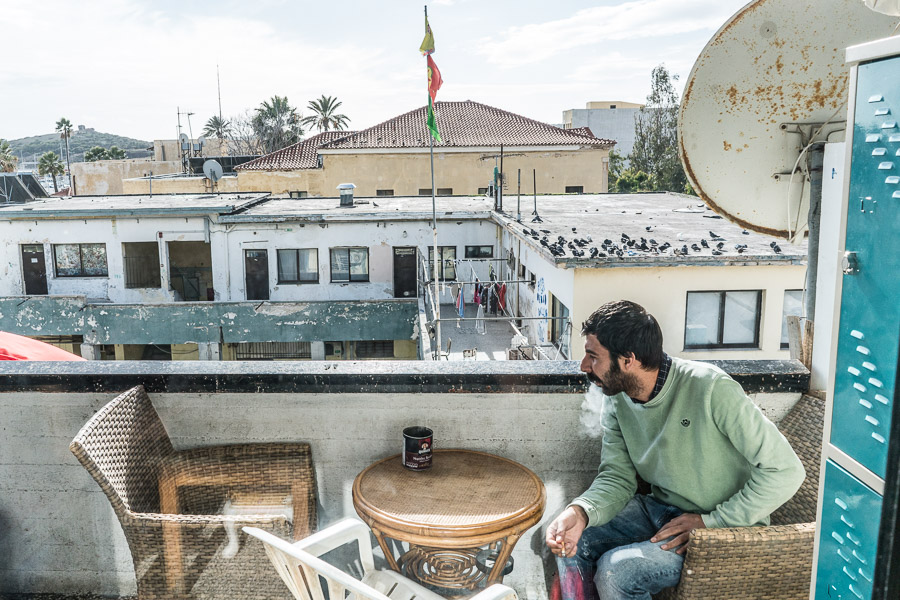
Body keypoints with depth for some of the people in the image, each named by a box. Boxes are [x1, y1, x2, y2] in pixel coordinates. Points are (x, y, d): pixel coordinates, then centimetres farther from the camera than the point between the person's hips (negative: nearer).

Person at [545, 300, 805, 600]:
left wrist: (713, 522, -22)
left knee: (614, 571, -22)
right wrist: (580, 512, -27)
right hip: (659, 509, 6)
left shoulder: (710, 389, -26)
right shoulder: (617, 399, -5)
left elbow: (786, 469, -22)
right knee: (573, 541, -13)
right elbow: (617, 477, -5)